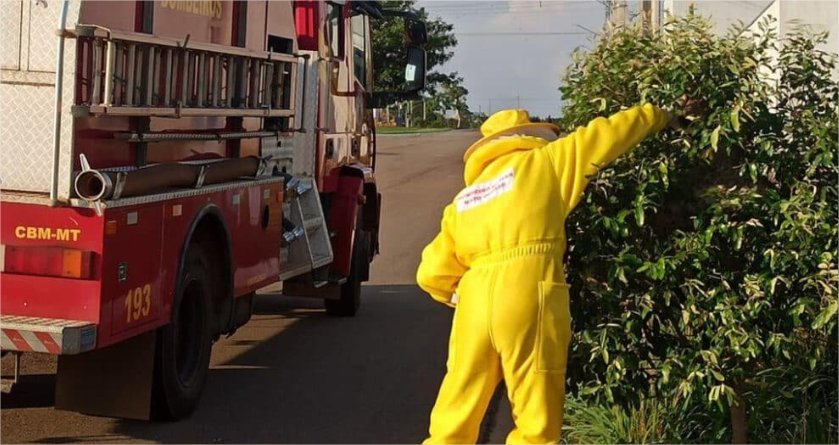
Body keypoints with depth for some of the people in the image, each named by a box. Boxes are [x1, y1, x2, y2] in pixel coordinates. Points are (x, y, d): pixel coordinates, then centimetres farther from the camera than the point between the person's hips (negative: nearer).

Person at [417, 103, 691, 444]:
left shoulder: (462, 200, 23)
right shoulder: (541, 163, 12)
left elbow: (432, 275, 16)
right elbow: (605, 135, 18)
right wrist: (657, 117, 34)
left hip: (475, 299, 5)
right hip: (528, 295, -5)